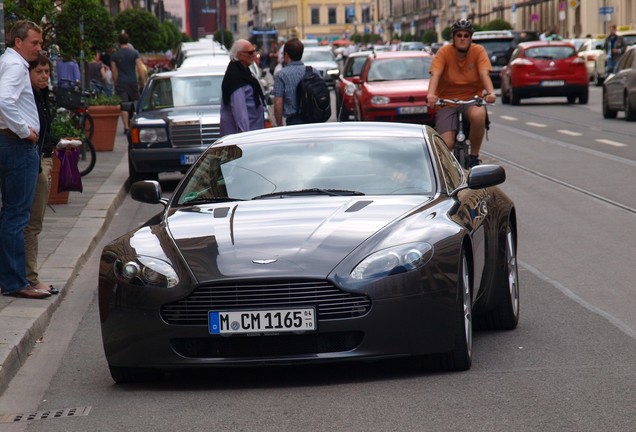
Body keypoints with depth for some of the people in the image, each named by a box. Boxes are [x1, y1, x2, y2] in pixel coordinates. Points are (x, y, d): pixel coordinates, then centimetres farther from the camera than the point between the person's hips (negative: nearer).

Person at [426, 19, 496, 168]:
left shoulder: (478, 51, -4)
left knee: (479, 115, -37)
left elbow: (484, 73, -17)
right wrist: (431, 94, -41)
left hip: (472, 98, 1)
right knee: (446, 145, -18)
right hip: (447, 100, -1)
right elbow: (435, 74, -21)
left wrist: (491, 92, -38)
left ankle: (474, 156, -14)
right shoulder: (444, 52, -8)